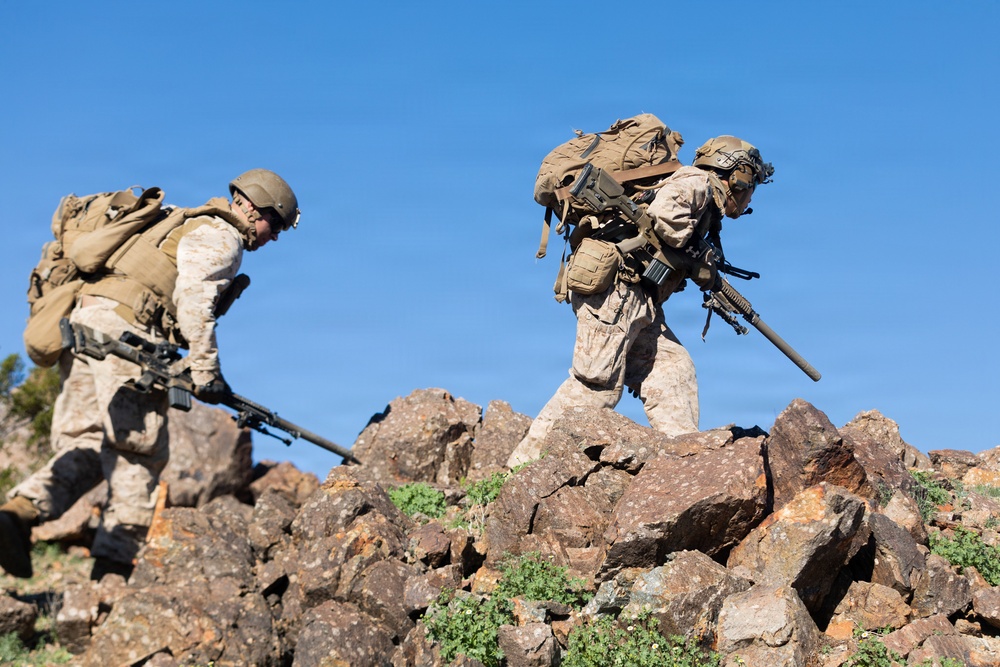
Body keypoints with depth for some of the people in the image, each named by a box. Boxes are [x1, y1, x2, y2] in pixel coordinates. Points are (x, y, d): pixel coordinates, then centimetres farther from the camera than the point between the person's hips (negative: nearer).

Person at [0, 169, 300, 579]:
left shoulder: (190, 227, 33)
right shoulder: (221, 236, 3)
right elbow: (193, 302, -11)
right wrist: (205, 370, -11)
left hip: (82, 322, 9)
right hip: (122, 327, -9)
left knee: (85, 443, 6)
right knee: (140, 451, -4)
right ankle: (115, 561, -3)